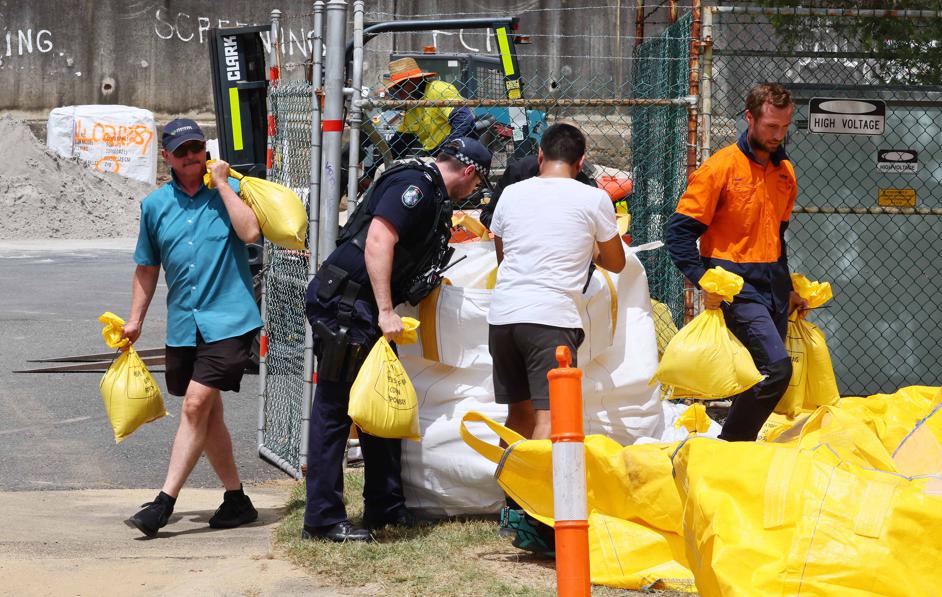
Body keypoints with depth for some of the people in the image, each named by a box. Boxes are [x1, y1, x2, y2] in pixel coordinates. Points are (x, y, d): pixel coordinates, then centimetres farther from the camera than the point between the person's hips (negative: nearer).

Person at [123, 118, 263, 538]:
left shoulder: (230, 189, 0)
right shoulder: (155, 205, 11)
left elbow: (250, 232, -19)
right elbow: (147, 267, 19)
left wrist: (222, 183, -13)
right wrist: (135, 319, 15)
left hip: (228, 320, -5)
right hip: (183, 325, 5)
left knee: (196, 404, -15)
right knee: (207, 414, 10)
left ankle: (164, 503, -16)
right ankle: (236, 500, 22)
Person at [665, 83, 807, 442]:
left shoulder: (784, 172, 13)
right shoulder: (722, 166, -8)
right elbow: (679, 231, -9)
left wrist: (787, 289, 23)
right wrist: (705, 282, -18)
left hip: (772, 285, 7)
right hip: (736, 285, -7)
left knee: (765, 376, 6)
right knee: (776, 366, -19)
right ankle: (730, 445, -9)